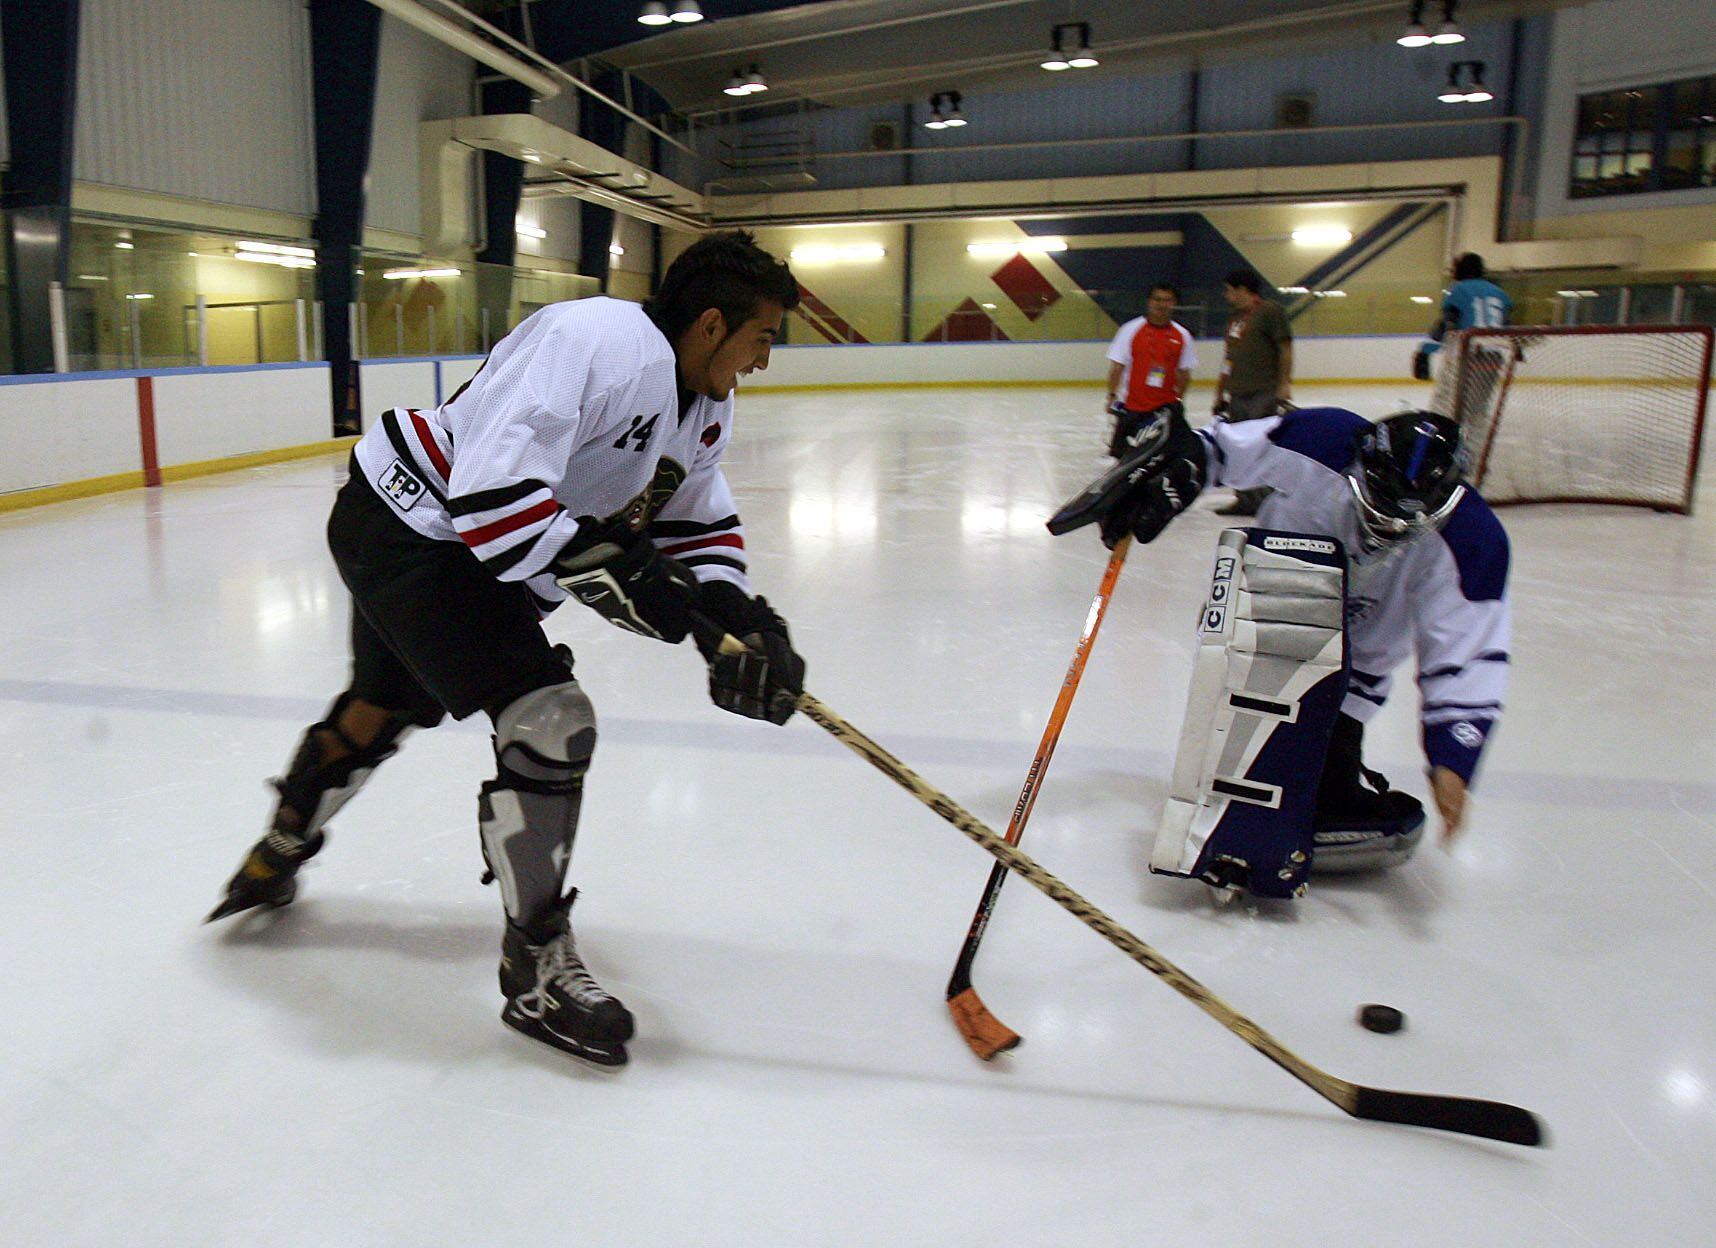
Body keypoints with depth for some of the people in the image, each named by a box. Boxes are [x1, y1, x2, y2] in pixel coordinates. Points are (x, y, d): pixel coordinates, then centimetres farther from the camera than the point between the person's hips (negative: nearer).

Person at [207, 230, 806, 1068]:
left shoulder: (703, 411, 2)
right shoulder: (598, 341, -29)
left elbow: (702, 526, 6)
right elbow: (492, 495, -35)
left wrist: (736, 617, -12)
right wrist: (619, 574, -32)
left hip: (475, 553, 10)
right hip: (412, 522, -10)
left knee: (382, 710, 27)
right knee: (549, 718, -19)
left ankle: (278, 859, 55)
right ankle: (536, 973, -4)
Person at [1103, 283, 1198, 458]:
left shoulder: (1182, 335, 4)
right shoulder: (1132, 329, -4)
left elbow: (1184, 372, 11)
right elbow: (1117, 366, -1)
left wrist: (1179, 400, 9)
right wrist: (1112, 397, -3)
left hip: (1166, 406, 2)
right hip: (1132, 405, -2)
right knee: (1122, 453, 3)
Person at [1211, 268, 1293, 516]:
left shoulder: (1270, 311, -5)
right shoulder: (1235, 319, 20)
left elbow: (1285, 348, -9)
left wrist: (1284, 384, -16)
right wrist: (1220, 393, 22)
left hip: (1263, 394, -8)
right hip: (1237, 394, 8)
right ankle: (1246, 499, 15)